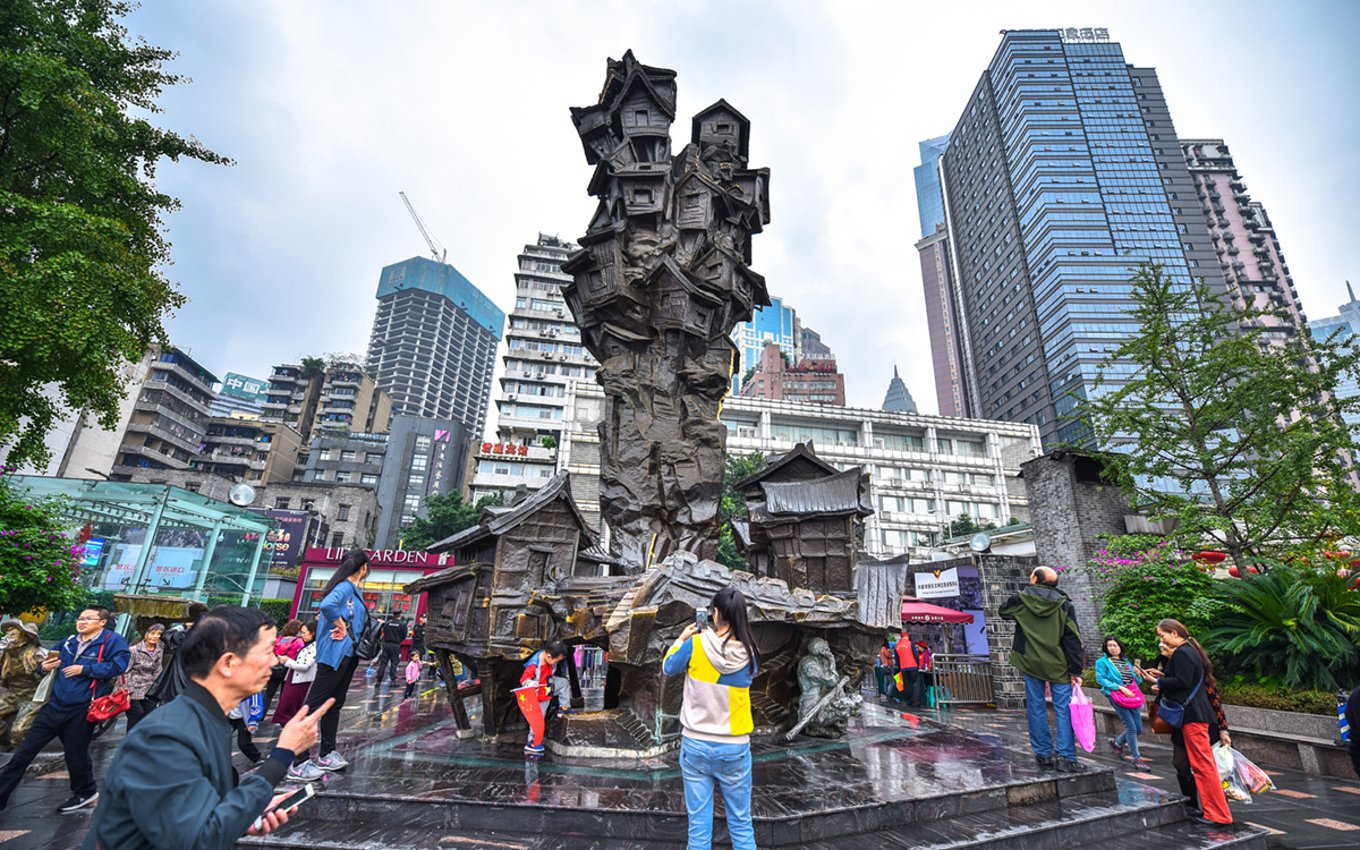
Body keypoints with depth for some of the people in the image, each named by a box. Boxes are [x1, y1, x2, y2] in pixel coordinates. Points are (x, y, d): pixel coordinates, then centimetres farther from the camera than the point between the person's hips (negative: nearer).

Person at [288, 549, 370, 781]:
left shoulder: (353, 589, 14)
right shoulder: (345, 586, -14)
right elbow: (327, 605, -33)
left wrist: (373, 623, 4)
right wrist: (341, 627, -21)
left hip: (347, 654, 10)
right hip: (335, 653, -10)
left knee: (334, 704, 16)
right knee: (313, 705, -4)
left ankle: (326, 754, 26)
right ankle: (299, 763, 1)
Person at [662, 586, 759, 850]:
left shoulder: (695, 645, -16)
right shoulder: (749, 652, -11)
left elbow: (668, 668, 1)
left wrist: (681, 639, 14)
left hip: (696, 745, -1)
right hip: (735, 748, 1)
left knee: (699, 825, 11)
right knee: (741, 824, 16)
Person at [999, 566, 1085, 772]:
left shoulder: (1020, 600, -3)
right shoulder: (1064, 604, -5)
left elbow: (1002, 611, 18)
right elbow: (1073, 640, -6)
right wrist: (1075, 671, -3)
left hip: (1031, 663, 1)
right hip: (1058, 666, -1)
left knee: (1036, 708, 9)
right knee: (1063, 709, 3)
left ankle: (1043, 754, 15)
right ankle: (1065, 757, 0)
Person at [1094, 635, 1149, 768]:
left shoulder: (1126, 661, 20)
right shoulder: (1102, 662, 2)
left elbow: (1136, 681, 22)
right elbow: (1101, 679, -8)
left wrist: (1138, 674, 0)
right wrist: (1121, 688, -16)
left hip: (1131, 696, 6)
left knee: (1139, 729, 5)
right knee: (1131, 726, -12)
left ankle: (1117, 742, 29)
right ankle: (1136, 758, 0)